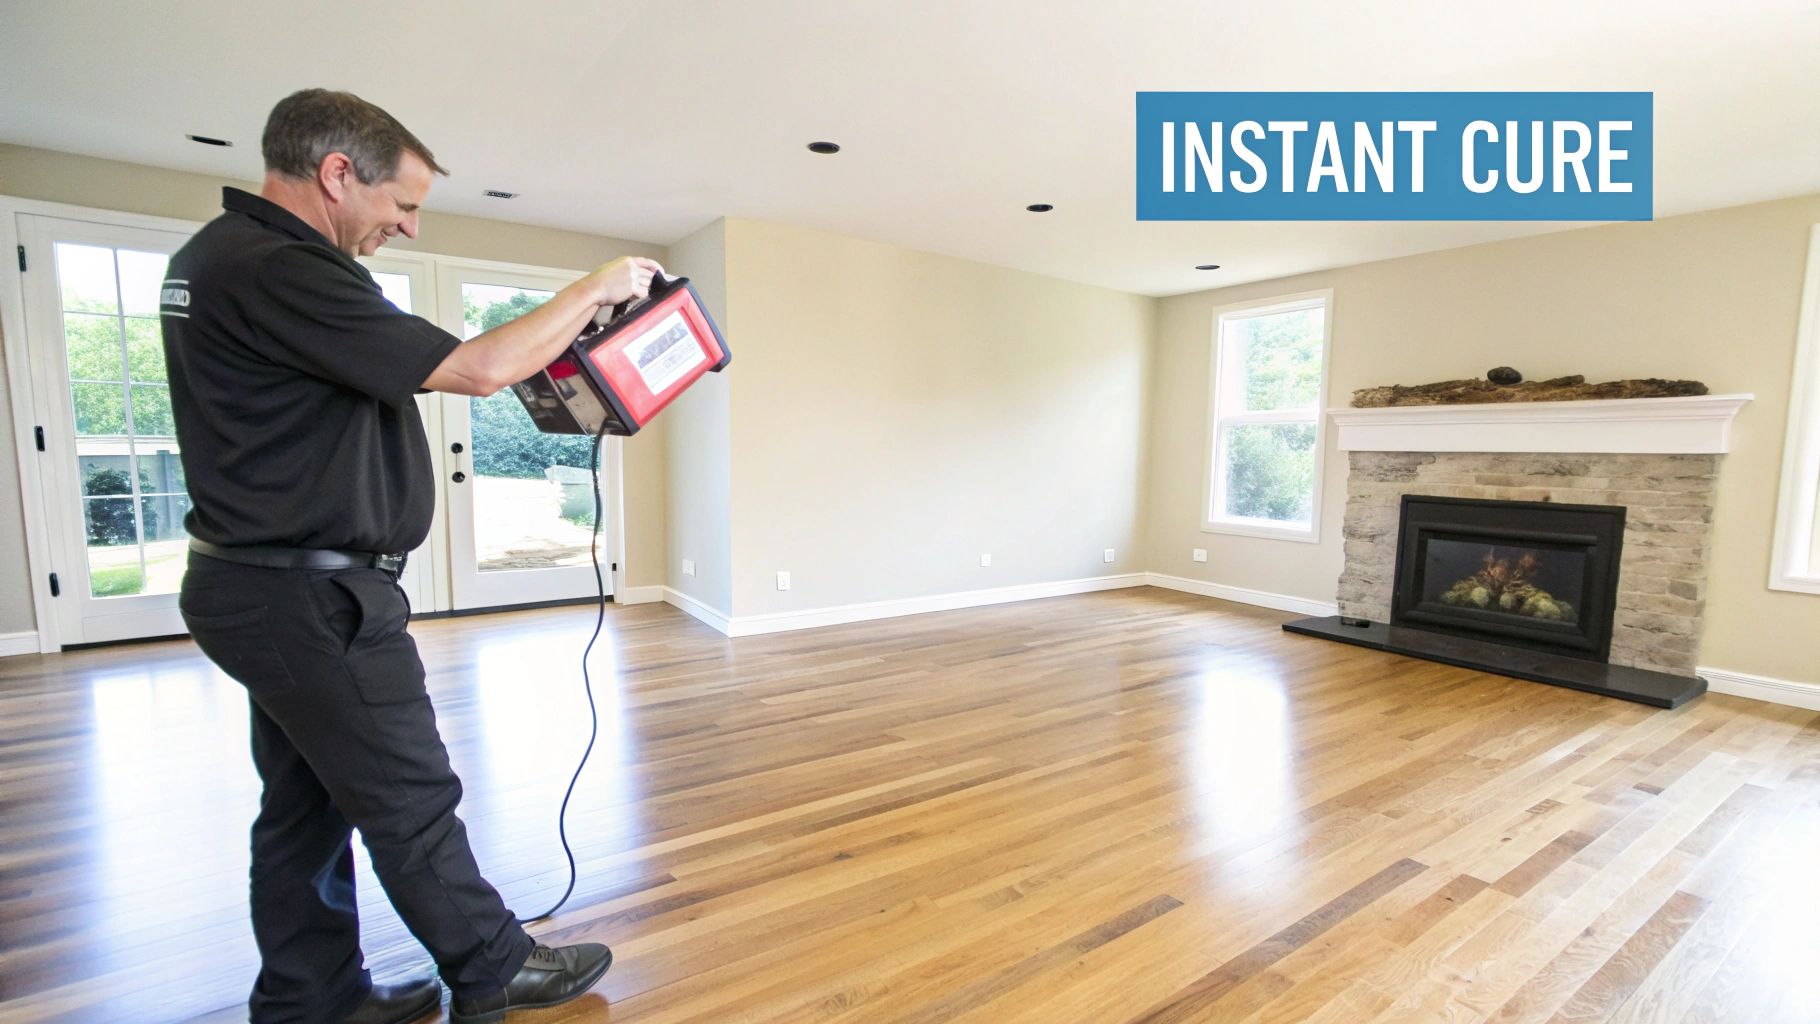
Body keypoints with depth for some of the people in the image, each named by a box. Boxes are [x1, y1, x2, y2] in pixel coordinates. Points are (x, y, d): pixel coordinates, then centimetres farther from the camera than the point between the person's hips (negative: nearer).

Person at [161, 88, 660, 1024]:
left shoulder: (213, 253, 12)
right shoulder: (276, 270, -21)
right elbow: (478, 368, -23)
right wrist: (595, 290, -12)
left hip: (264, 585, 10)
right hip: (313, 599, -10)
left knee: (307, 806, 18)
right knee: (411, 803, 4)